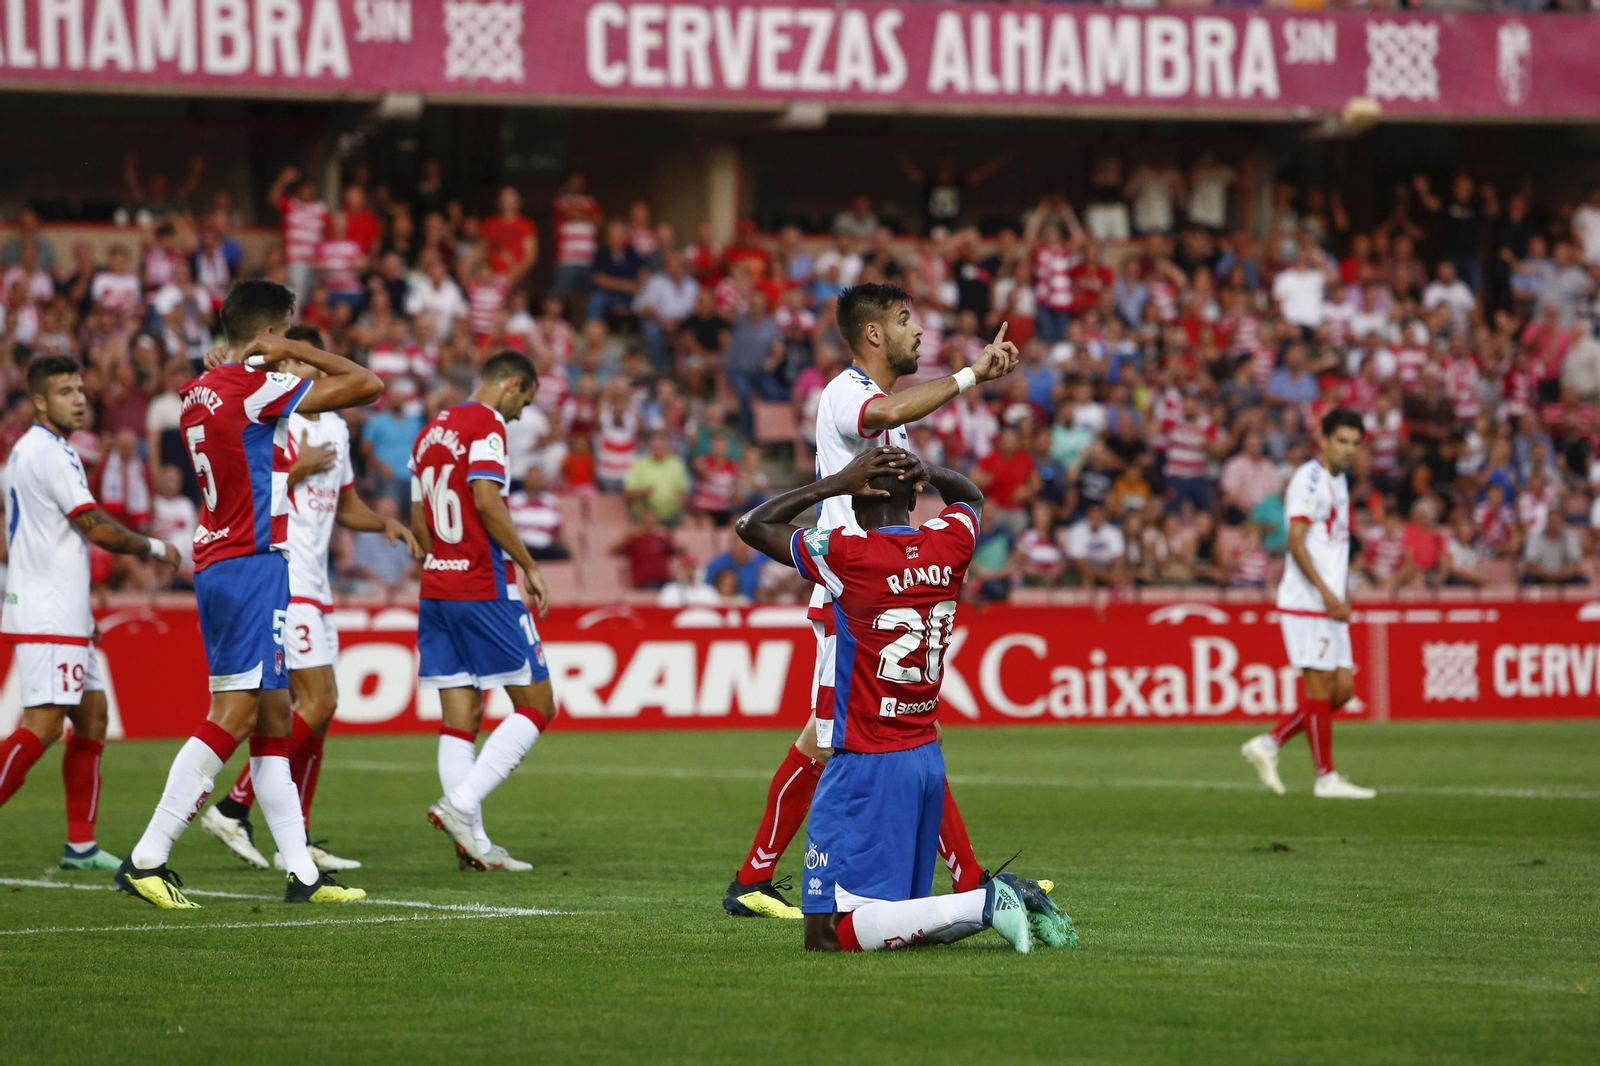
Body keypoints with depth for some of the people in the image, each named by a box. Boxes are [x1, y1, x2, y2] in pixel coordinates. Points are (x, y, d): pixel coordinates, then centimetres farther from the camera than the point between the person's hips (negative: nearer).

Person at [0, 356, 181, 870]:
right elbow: (97, 529, -16)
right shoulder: (46, 453, -14)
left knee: (91, 717, 11)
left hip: (64, 615, 11)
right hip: (47, 617, -11)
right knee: (42, 725, -16)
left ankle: (81, 845, 12)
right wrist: (155, 548, -1)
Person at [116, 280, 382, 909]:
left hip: (214, 565, 10)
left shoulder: (199, 394, 13)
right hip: (252, 564, -10)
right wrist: (297, 354, -2)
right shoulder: (254, 388, -13)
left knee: (272, 717, 10)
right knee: (234, 715, -11)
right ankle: (146, 859, -15)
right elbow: (367, 385, -14)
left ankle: (301, 873, 10)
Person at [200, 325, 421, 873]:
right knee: (318, 701, -15)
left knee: (310, 710, 6)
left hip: (313, 586, 9)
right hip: (281, 580, -9)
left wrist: (386, 523, 9)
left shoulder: (335, 427, 17)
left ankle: (295, 842, 9)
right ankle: (233, 807, -8)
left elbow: (345, 504, 27)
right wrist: (302, 469, -17)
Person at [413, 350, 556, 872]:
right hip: (484, 589, -8)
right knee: (536, 707, 0)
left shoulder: (430, 432, 17)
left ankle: (474, 843, 1)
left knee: (459, 718, 5)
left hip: (436, 585, 8)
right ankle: (459, 804, -13)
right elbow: (487, 500, -20)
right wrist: (529, 566, -13)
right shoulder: (486, 424, -8)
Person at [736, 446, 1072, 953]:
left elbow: (752, 526, 2)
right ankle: (1012, 898, -1)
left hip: (866, 764, -7)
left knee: (829, 936, -10)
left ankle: (981, 902, -19)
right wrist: (928, 471, 10)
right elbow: (971, 496, 30)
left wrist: (834, 483, -2)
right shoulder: (949, 542, 4)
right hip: (929, 759, 7)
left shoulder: (846, 552, -13)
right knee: (903, 914, 19)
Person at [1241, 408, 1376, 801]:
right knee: (1320, 688, -6)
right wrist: (1326, 593, -25)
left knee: (1342, 688, 6)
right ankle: (1326, 777, -1)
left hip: (1329, 604, 9)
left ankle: (1269, 745, 13)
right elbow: (1296, 541, -20)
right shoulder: (1309, 480, -12)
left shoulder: (1338, 481, 17)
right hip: (1306, 602, -9)